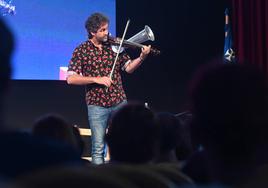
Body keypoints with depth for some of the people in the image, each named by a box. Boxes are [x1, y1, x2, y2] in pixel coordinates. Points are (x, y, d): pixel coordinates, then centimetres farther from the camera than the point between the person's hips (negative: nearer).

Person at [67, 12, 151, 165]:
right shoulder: (81, 51, -4)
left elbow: (128, 68, 5)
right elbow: (71, 79, -10)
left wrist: (142, 57, -13)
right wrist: (96, 79, -19)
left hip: (119, 102, 3)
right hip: (97, 105, -3)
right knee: (98, 149, 1)